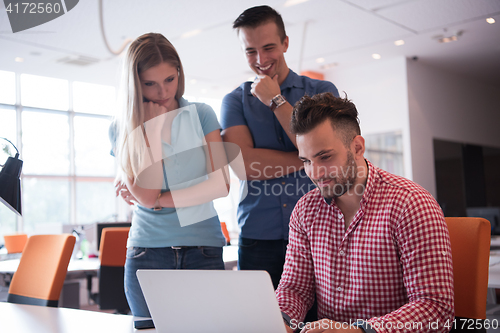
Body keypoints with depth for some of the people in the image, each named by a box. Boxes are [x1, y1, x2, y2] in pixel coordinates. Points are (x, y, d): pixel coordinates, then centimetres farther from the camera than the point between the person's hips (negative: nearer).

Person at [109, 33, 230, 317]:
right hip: (148, 253, 0)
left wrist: (158, 201, -8)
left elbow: (221, 184, -5)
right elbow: (145, 194, -12)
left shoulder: (201, 115, 4)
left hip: (203, 250, 0)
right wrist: (153, 126, -10)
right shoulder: (121, 128, 2)